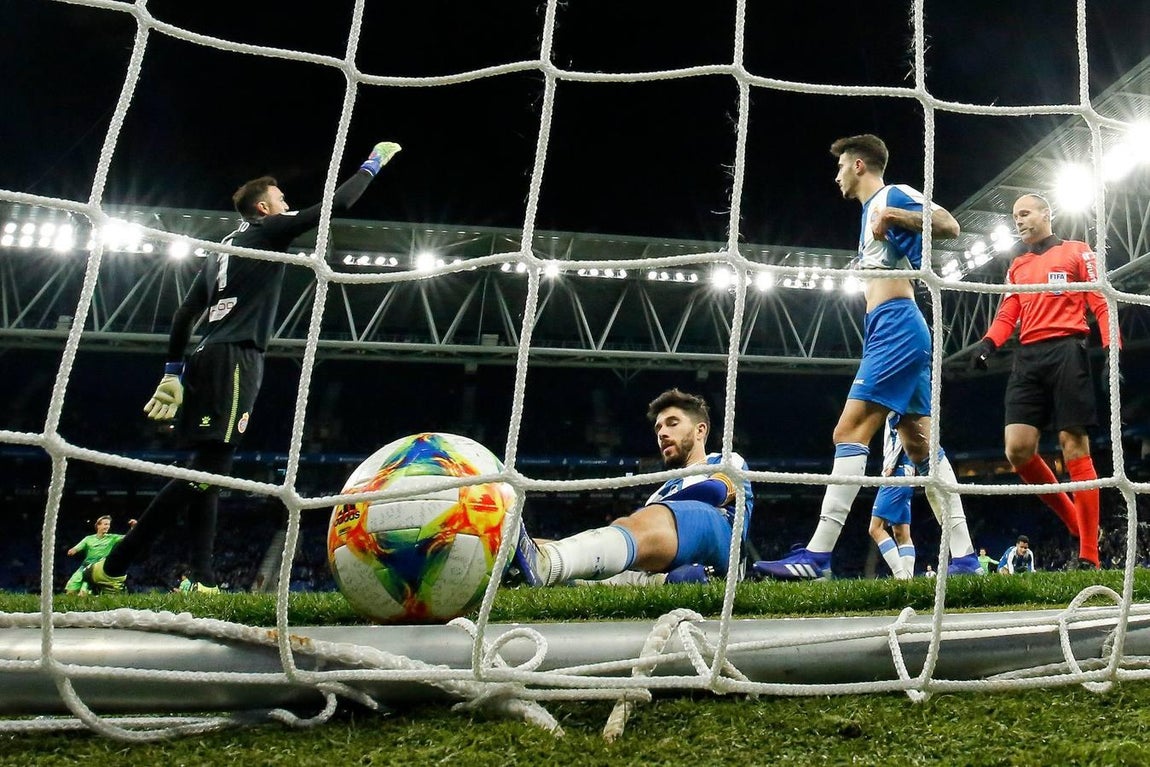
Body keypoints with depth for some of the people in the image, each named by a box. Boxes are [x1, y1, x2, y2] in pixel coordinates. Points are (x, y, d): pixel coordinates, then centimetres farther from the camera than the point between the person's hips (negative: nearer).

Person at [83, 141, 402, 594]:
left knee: (208, 468, 7)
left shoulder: (223, 249, 25)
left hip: (209, 360, 9)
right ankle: (113, 568, -18)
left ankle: (201, 579, 2)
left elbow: (184, 314, 20)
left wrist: (174, 371, 20)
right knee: (208, 467, -14)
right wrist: (372, 165, 15)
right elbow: (336, 204, 2)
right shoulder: (269, 230, 5)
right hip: (236, 358, -9)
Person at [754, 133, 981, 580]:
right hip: (895, 331, 11)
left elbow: (950, 226, -16)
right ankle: (964, 557, 5)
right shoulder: (873, 209, 27)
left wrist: (892, 215, -22)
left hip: (895, 327, -11)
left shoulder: (894, 195, -1)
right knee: (920, 445, 5)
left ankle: (817, 556, -21)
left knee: (850, 432, -17)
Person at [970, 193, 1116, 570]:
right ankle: (1075, 521, 10)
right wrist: (988, 343, -6)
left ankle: (1088, 557, -5)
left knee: (1074, 446, -8)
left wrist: (1112, 351, -13)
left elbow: (1101, 303, 1)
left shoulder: (1076, 252, 9)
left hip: (1066, 351, -5)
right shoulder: (1017, 266, 24)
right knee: (1017, 448, -10)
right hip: (1028, 357, 5)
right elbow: (1008, 314, 16)